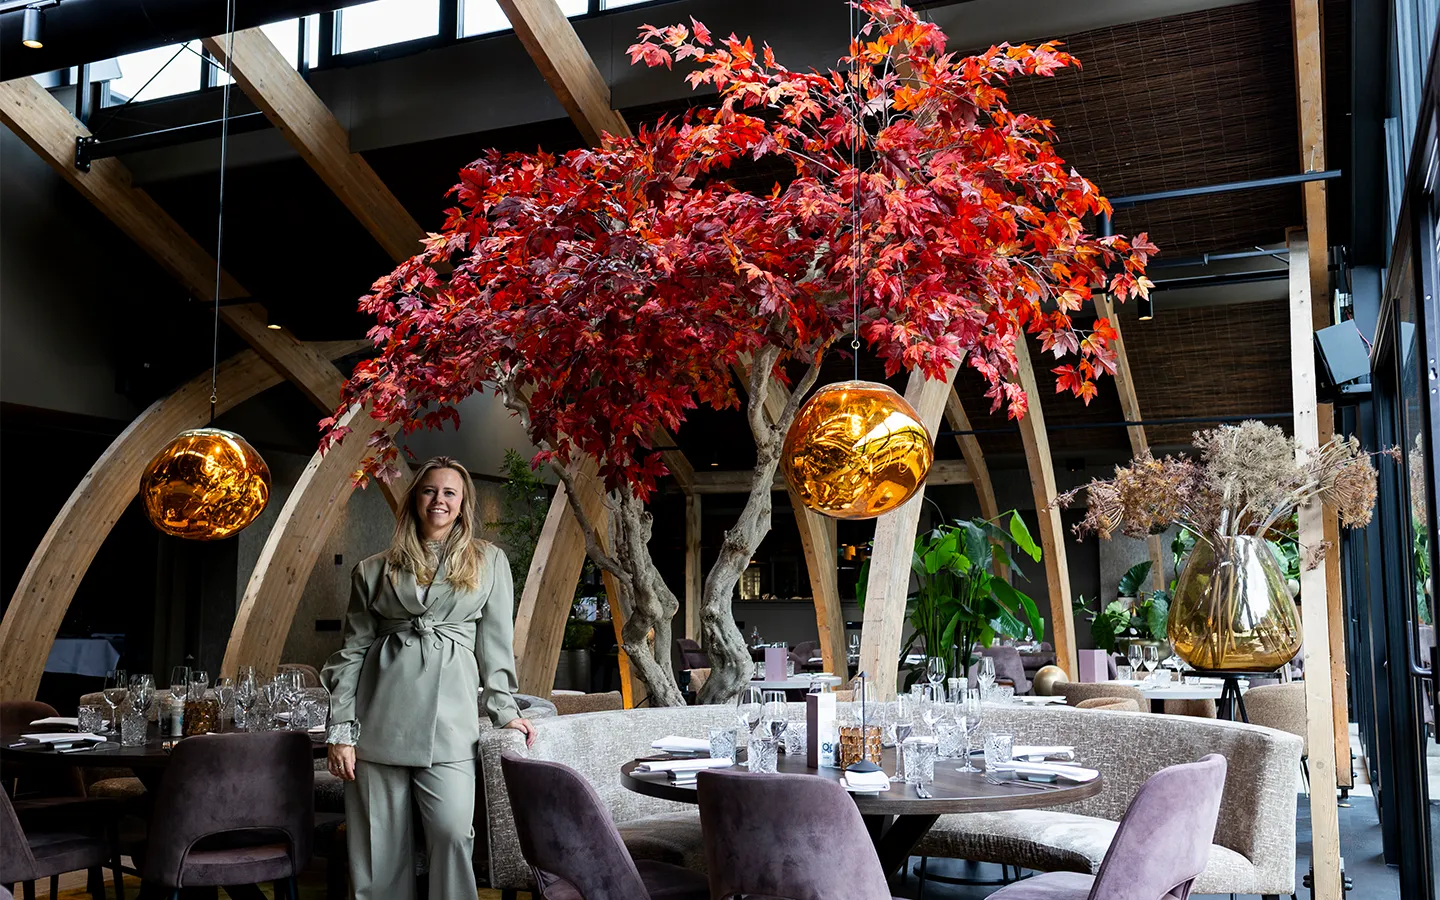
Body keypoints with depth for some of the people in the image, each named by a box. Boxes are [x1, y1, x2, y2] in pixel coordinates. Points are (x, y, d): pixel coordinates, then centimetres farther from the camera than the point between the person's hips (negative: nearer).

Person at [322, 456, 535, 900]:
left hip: (449, 715, -1)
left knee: (452, 829, -14)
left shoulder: (489, 561, 11)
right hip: (380, 718, 1)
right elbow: (353, 649, 9)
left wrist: (502, 709, 5)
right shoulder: (373, 571, 11)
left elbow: (495, 639, 11)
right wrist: (341, 729, 3)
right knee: (381, 844, 2)